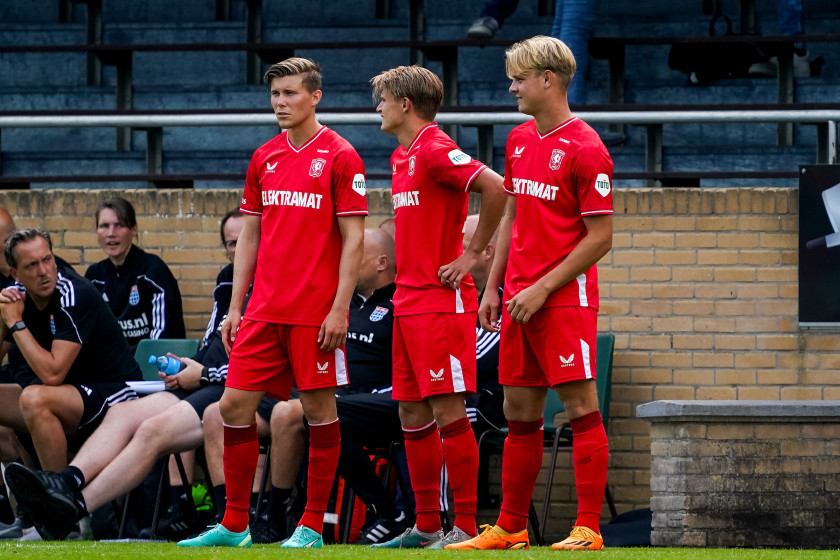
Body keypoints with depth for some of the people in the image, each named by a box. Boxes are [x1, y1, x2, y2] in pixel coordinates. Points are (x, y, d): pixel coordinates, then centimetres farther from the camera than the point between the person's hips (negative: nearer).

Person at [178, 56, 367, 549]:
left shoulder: (339, 157, -5)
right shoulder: (264, 158, 12)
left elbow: (353, 239, -7)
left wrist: (339, 308, -14)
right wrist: (236, 307, 12)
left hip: (315, 313, -6)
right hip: (265, 311, 6)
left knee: (319, 407, 0)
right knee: (235, 405, 1)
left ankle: (313, 527, 8)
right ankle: (234, 525, 9)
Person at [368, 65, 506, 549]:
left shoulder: (435, 150, -13)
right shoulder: (402, 157, 16)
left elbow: (496, 188, -23)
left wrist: (473, 253, -16)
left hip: (441, 300, -10)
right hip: (408, 302, 10)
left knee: (448, 411, -9)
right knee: (413, 413, 9)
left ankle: (465, 528, -7)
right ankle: (427, 527, 14)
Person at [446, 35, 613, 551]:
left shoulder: (585, 148, -11)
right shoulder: (519, 141, 13)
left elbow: (600, 237, -12)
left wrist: (542, 289, -14)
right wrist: (494, 287, 15)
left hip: (565, 297, -8)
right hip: (520, 299, 8)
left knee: (580, 406, -8)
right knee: (519, 412, 10)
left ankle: (588, 529, -7)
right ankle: (511, 528, 16)